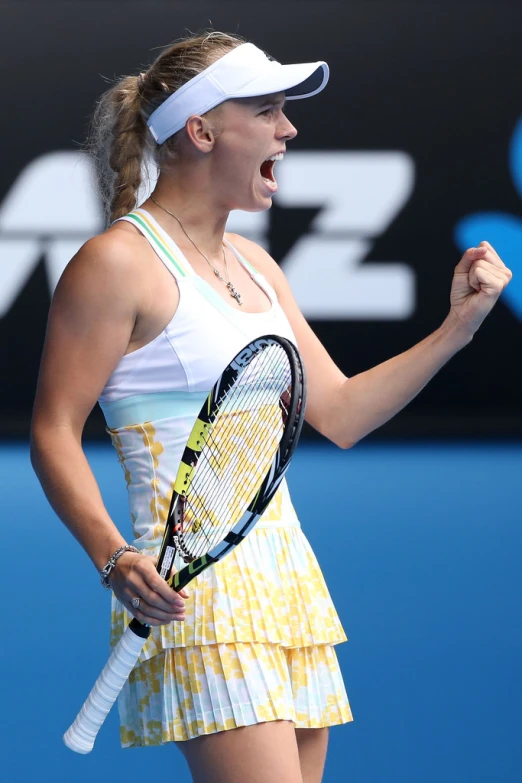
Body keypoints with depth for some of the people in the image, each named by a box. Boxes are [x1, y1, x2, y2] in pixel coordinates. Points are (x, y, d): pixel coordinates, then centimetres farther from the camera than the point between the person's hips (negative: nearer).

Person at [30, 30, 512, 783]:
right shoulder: (119, 261, -8)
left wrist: (458, 325, 13)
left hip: (287, 574, 8)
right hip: (196, 590, -8)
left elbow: (339, 413, 20)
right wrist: (113, 556, -24)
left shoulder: (253, 264, 17)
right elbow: (54, 432, -10)